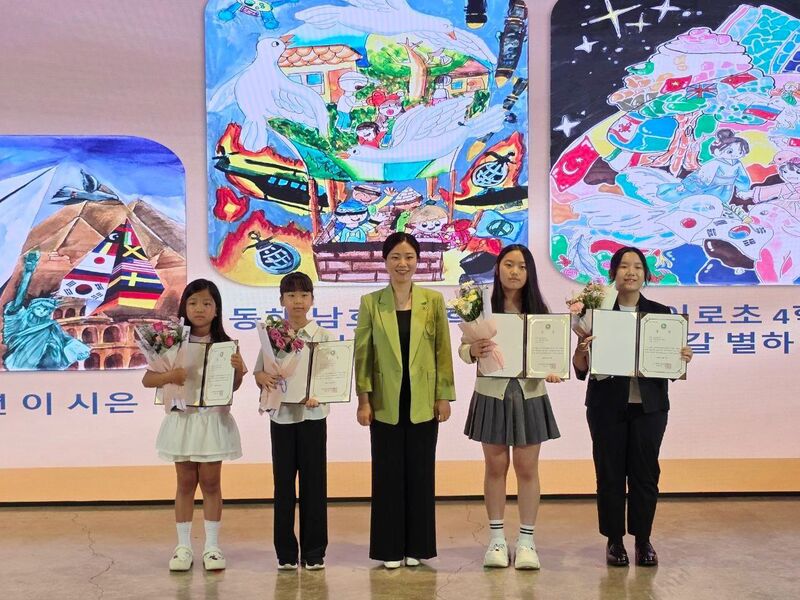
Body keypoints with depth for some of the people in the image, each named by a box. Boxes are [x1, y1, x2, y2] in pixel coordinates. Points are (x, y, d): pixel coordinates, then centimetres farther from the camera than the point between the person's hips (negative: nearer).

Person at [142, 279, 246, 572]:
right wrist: (169, 376, -25)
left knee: (210, 482, 7)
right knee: (185, 483, 8)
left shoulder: (225, 344, -1)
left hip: (214, 420, 0)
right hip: (183, 418, 0)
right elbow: (147, 379, -5)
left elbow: (233, 387, 0)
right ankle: (183, 546, 15)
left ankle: (212, 546, 14)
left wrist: (238, 369, -20)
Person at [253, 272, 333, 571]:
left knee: (313, 482, 3)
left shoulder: (323, 336, 0)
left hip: (313, 414, -1)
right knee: (283, 482, 6)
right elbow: (258, 372, 6)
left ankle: (314, 551, 12)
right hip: (281, 414, 1)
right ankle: (286, 552, 15)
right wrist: (265, 378, -17)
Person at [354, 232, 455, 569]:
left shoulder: (433, 301, 2)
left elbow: (443, 351, 3)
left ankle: (417, 546, 18)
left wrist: (444, 396, -1)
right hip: (385, 402, 0)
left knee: (420, 472, 7)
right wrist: (363, 399, -5)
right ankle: (390, 548, 15)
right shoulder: (370, 303, 1)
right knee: (388, 473, 5)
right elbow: (362, 354, 0)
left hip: (422, 402, 1)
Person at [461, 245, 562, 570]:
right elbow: (463, 349, -4)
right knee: (495, 466, 8)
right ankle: (496, 539, 17)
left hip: (529, 394, 1)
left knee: (527, 468, 5)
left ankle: (526, 541, 13)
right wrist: (474, 351, -26)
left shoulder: (540, 309, 3)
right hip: (492, 393, -1)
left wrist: (552, 370, -16)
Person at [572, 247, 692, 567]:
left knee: (645, 472, 4)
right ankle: (614, 541, 16)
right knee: (610, 474, 4)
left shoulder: (660, 313, 5)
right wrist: (581, 350, -21)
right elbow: (581, 370, 0)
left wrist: (683, 359, -14)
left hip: (649, 406, 1)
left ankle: (643, 540, 18)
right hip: (607, 406, -1)